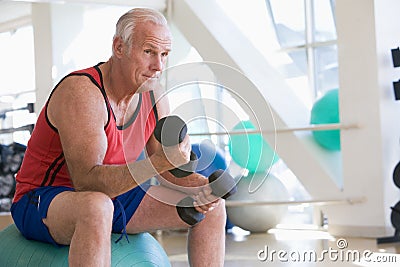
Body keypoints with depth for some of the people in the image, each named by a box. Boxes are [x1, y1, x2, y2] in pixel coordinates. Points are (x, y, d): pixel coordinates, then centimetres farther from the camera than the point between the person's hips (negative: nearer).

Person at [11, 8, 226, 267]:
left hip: (112, 197, 8)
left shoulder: (153, 97, -2)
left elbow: (169, 172, 5)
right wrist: (158, 162, -46)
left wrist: (200, 185, -17)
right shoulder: (80, 92, -26)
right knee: (97, 207, -43)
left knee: (212, 207, 2)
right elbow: (86, 180, -35)